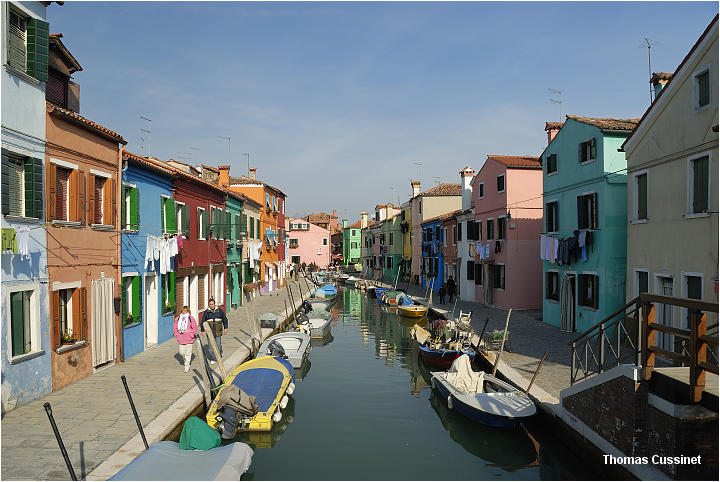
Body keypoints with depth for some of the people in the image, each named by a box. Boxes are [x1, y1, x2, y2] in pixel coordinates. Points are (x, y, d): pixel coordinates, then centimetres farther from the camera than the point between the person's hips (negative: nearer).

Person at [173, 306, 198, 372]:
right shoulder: (177, 319, 7)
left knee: (188, 353, -3)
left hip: (189, 339, -3)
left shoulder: (191, 319, -2)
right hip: (180, 339, 3)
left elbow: (195, 328, -1)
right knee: (181, 352, 8)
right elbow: (175, 328, 12)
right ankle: (186, 359, 37)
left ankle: (187, 366, 7)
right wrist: (177, 335, 1)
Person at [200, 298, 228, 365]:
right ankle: (212, 359, 9)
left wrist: (225, 328, 5)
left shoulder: (219, 310, 3)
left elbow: (225, 319, 9)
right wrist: (203, 330, 5)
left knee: (218, 345, 2)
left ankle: (219, 356, 22)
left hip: (218, 331, 0)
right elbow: (202, 322, 8)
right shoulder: (206, 312, 2)